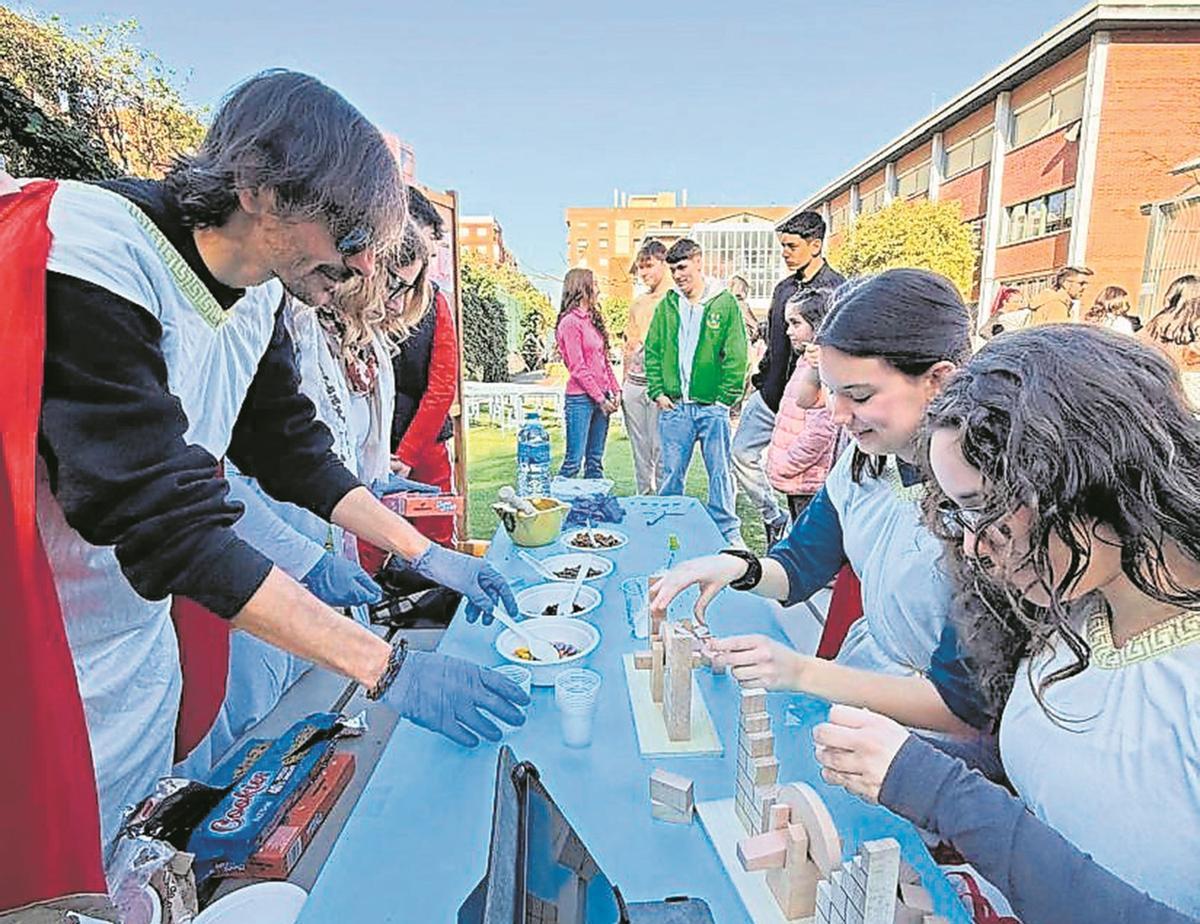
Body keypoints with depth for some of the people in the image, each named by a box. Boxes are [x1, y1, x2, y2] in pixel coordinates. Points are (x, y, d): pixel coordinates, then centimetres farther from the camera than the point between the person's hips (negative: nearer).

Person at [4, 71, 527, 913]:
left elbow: (294, 452, 6)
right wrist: (387, 669, -30)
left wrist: (428, 556, 1)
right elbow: (169, 526, -31)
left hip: (150, 639, 7)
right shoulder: (88, 259, -27)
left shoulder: (256, 295, -3)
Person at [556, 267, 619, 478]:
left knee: (595, 460, 11)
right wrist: (600, 398, -12)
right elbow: (578, 368, -13)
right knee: (574, 460, -5)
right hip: (581, 399, -8)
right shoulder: (571, 322, -10)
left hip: (601, 396, 8)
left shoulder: (592, 319, 15)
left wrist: (614, 390, 8)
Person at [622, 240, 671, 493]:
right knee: (640, 450, 11)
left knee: (661, 449, -4)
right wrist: (622, 384, 17)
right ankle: (643, 499, 21)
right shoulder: (637, 303, 18)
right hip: (634, 384, 6)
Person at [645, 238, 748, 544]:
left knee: (719, 471, 6)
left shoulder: (725, 302, -1)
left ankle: (728, 531, 19)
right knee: (671, 473, 10)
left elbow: (736, 356, -4)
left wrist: (725, 398, -9)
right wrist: (658, 392, 1)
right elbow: (652, 350, 10)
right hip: (673, 406, 3)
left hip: (712, 407, -2)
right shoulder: (667, 304, 9)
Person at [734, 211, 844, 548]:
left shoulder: (836, 289, -12)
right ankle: (775, 519, 26)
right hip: (770, 395, 8)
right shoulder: (784, 288, 12)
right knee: (743, 454, 9)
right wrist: (760, 380, 16)